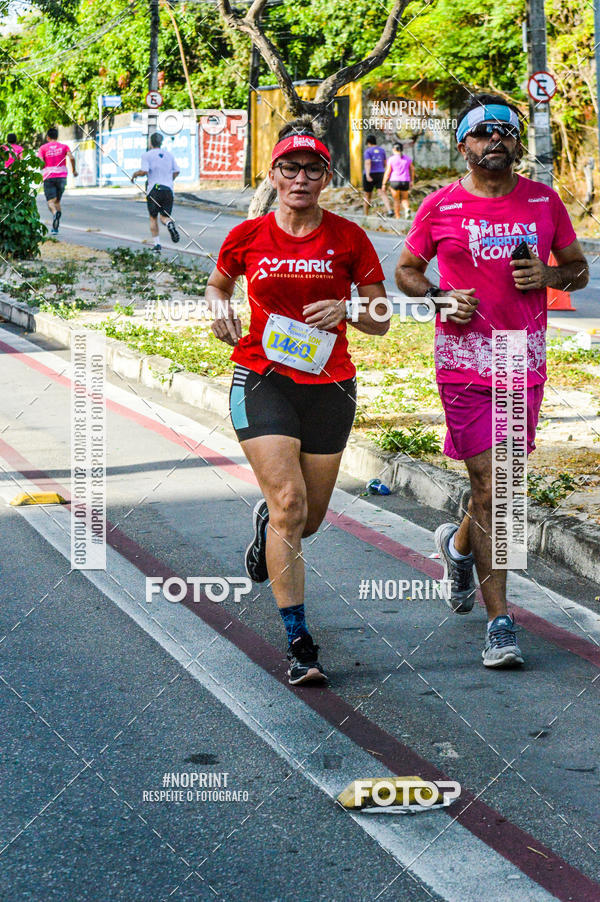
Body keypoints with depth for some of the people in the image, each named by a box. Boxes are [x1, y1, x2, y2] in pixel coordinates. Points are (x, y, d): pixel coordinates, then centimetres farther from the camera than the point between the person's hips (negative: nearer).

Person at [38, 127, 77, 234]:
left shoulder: (43, 148, 4)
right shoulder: (64, 147, 7)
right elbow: (71, 158, -8)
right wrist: (74, 170, 5)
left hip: (48, 177, -2)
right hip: (62, 176, 2)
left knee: (51, 201, -6)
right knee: (57, 200, 14)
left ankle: (55, 212, -42)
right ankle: (55, 227, 8)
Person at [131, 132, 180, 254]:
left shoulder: (147, 155, -3)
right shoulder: (169, 155, 11)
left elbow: (144, 171, -16)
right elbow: (176, 172, 14)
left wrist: (135, 174, 4)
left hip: (154, 190, -3)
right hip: (168, 189, 3)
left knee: (153, 218, 10)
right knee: (165, 216, 8)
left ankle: (157, 244, 4)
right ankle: (170, 223, -29)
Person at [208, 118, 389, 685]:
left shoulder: (348, 238, 0)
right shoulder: (247, 237, 1)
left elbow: (380, 321, 4)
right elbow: (217, 283, 21)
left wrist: (347, 309, -17)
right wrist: (220, 308, -1)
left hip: (328, 386, 2)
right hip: (262, 380, -2)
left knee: (310, 518, 11)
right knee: (290, 503, -17)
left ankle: (265, 522, 50)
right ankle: (298, 642, -13)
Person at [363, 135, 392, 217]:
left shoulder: (368, 151, -6)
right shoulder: (382, 150, 8)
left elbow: (367, 163, -20)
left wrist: (368, 175, -29)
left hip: (370, 175, -3)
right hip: (380, 174, 3)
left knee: (367, 196, 11)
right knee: (383, 193, -10)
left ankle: (366, 216, 18)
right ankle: (389, 210, -34)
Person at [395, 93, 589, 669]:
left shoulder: (544, 201, 7)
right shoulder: (440, 206, 0)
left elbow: (579, 269, 15)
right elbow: (405, 270, 12)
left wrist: (548, 275, -7)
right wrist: (440, 297, -7)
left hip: (525, 361, 3)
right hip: (464, 360, -3)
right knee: (488, 489, -7)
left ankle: (458, 544, 47)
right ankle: (500, 624, -2)